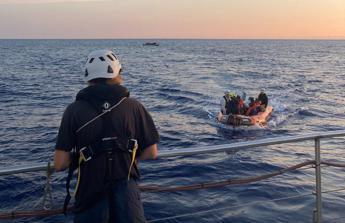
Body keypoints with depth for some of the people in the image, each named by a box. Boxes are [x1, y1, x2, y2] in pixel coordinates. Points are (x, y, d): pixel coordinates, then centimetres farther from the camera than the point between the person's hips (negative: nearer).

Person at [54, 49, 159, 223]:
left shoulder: (74, 110, -5)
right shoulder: (133, 106, -3)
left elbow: (60, 164, -7)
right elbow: (151, 153, 3)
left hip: (90, 196, 1)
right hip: (127, 193, -1)